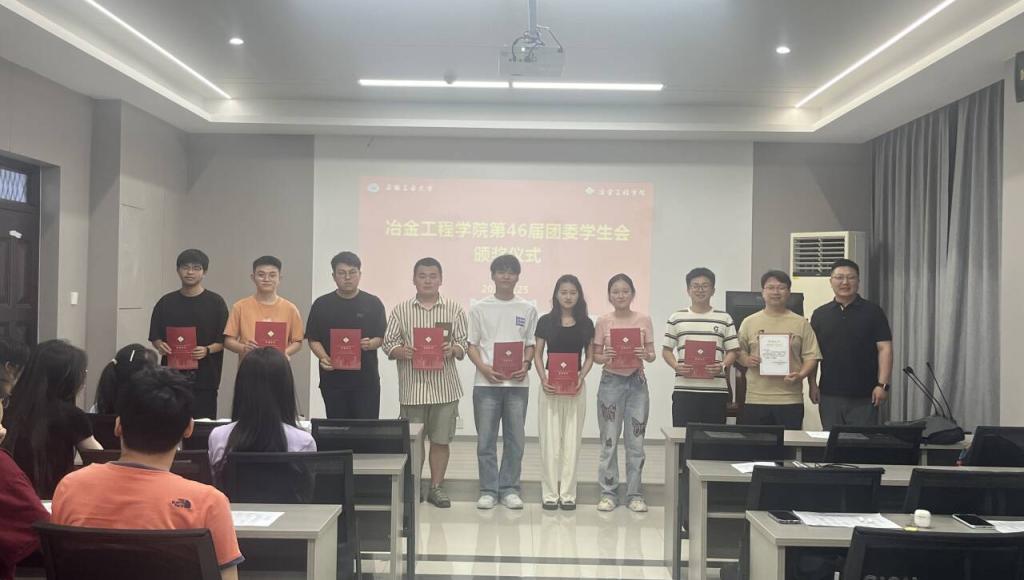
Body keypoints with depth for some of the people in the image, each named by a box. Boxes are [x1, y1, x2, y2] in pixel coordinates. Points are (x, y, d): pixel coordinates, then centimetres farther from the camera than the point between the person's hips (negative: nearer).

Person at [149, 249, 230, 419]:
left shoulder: (215, 302, 3)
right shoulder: (166, 302, 10)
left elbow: (224, 340, 2)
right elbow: (155, 337, 14)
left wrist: (207, 350, -16)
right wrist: (160, 346, -8)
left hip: (205, 378, -2)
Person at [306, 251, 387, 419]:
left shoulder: (373, 304, 5)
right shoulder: (321, 305, 6)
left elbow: (381, 338, 6)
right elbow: (313, 339, 7)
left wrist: (369, 344, -17)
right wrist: (323, 358, -12)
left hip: (366, 379, -1)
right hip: (333, 378, 1)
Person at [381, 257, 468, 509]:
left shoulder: (454, 309, 6)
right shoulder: (401, 310, 6)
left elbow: (462, 344, 4)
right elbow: (388, 344, 3)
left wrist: (453, 350, -18)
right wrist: (401, 351, -18)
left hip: (444, 386, 0)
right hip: (412, 386, 0)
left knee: (441, 439, 5)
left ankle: (436, 487, 18)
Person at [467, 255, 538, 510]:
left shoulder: (527, 309, 8)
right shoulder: (480, 308, 5)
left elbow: (531, 344, 11)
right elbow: (471, 345, 5)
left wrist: (526, 365, -8)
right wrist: (484, 368, -10)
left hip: (517, 383, 1)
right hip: (486, 383, -1)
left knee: (515, 439, 4)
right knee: (486, 440, 2)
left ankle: (509, 489, 15)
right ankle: (488, 490, 11)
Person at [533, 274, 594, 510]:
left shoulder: (586, 323, 6)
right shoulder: (546, 321, 2)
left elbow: (589, 356, 9)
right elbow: (537, 354, 4)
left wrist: (581, 378, -8)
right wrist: (543, 379, -11)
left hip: (575, 386, 1)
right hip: (551, 385, -1)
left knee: (572, 440, 4)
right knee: (550, 439, 0)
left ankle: (568, 493, 12)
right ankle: (550, 493, 8)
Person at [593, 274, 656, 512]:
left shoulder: (644, 320, 2)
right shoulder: (603, 322, 0)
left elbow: (652, 355, 3)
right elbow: (596, 356, 3)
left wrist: (645, 355, -18)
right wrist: (605, 357, -18)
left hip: (637, 383, 1)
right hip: (611, 383, -1)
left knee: (636, 441, 4)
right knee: (608, 441, 3)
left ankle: (634, 494, 14)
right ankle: (609, 493, 13)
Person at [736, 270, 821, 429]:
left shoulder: (801, 323, 7)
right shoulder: (749, 322, 10)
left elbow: (811, 356, 3)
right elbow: (739, 352, 13)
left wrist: (800, 375, -14)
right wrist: (746, 360, -9)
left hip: (790, 399, 0)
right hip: (755, 399, 1)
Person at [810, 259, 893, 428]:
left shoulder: (873, 312, 2)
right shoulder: (820, 314, 9)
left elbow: (884, 348, -2)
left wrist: (883, 384, -11)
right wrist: (812, 384, 2)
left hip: (864, 396, -2)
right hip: (829, 395, 2)